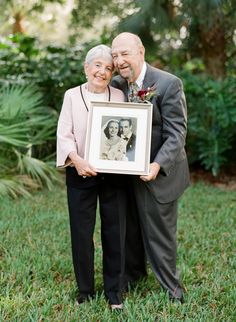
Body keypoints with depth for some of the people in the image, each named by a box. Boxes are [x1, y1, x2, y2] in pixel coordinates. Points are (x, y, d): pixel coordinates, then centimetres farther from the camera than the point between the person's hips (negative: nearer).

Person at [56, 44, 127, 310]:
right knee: (81, 232, 5)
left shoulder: (119, 96, 6)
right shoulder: (72, 96, 1)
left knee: (114, 232, 5)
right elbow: (64, 135, -4)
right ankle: (85, 290, 22)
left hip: (113, 175, 1)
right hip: (81, 175, -1)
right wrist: (77, 160, -22)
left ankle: (114, 291, 20)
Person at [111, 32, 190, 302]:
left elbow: (176, 132, -18)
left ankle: (171, 288, 22)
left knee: (159, 232, 4)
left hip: (158, 172, -6)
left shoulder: (169, 84, -15)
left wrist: (158, 165, -30)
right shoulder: (117, 84, 4)